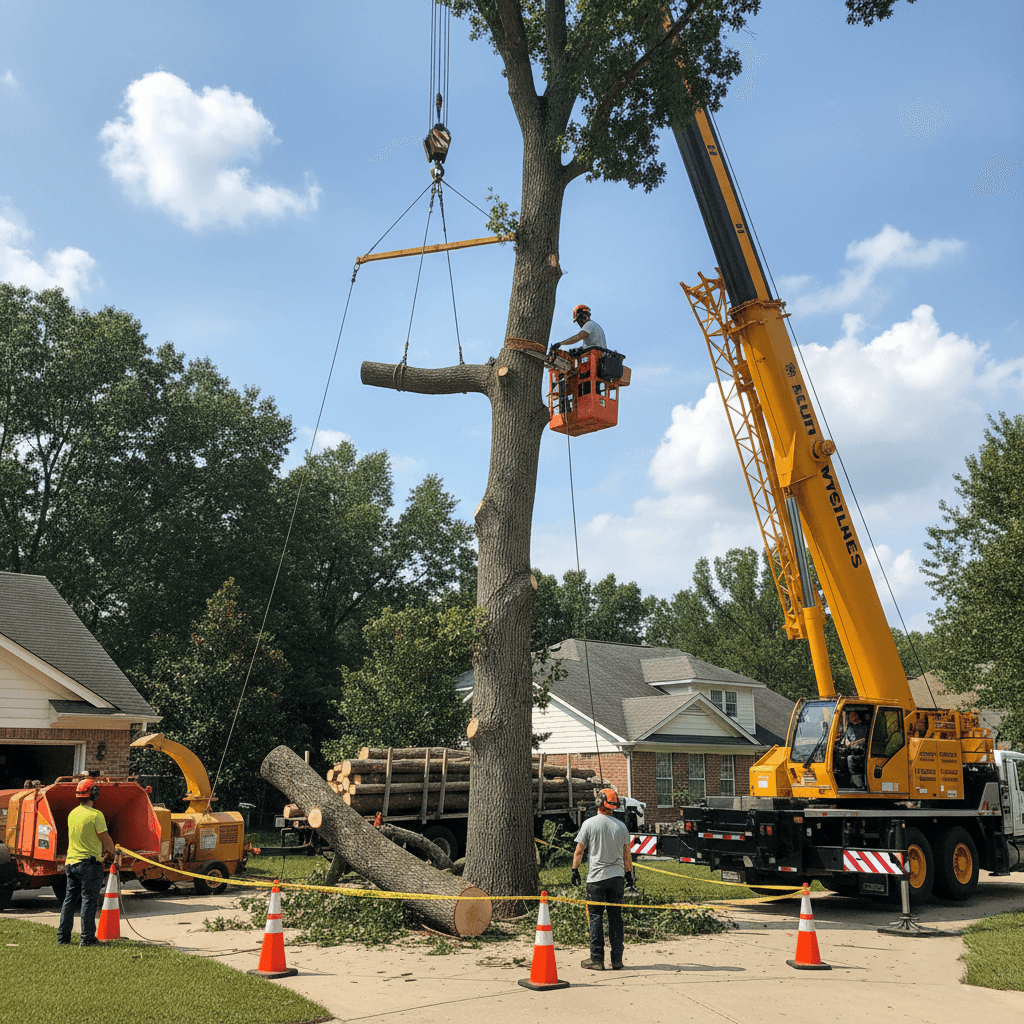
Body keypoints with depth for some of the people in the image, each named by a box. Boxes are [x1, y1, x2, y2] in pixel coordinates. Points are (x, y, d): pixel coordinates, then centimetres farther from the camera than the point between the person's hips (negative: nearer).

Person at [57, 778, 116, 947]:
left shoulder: (72, 814, 9)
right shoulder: (95, 815, -15)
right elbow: (105, 839, -10)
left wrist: (100, 853, 24)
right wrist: (111, 852, 12)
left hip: (71, 862, 7)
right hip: (89, 863, -7)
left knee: (69, 900, 14)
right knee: (89, 901, -2)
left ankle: (62, 937, 18)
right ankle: (87, 938, -1)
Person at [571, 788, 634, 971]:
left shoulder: (589, 824, -5)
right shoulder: (621, 826, 3)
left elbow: (579, 851, -2)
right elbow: (627, 855, 9)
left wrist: (575, 870, 10)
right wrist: (629, 873, 21)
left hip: (596, 877, -3)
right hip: (617, 876, 3)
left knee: (595, 917, 3)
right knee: (616, 917, 9)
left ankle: (597, 960, 3)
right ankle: (617, 959, 10)